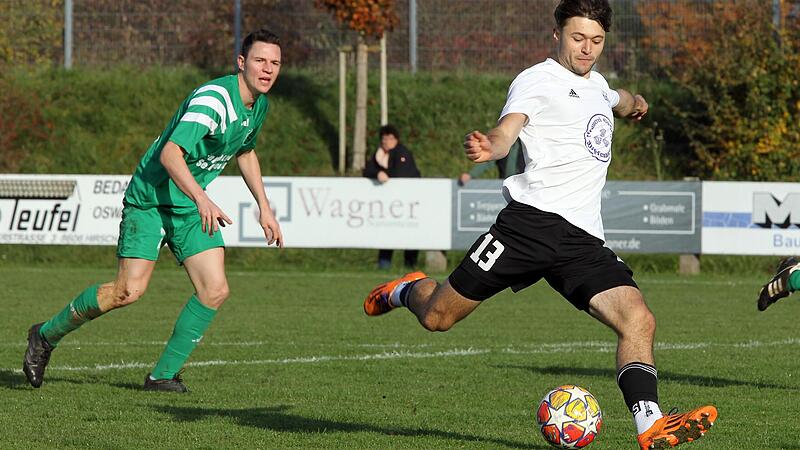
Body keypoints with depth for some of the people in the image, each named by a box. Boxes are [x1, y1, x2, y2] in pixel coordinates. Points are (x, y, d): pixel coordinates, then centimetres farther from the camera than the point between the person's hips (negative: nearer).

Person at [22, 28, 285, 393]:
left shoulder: (259, 106, 6)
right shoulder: (213, 99, -24)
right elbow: (170, 153, -35)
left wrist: (264, 207, 24)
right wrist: (201, 198, -47)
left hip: (192, 208, 8)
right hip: (151, 199, -8)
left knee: (215, 291, -8)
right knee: (130, 290, -16)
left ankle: (163, 375, 3)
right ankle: (46, 336, 5)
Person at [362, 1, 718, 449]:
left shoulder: (595, 83, 24)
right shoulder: (538, 80, -1)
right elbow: (506, 131, -20)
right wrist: (488, 148, -40)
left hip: (585, 241, 6)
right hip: (533, 221, -6)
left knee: (638, 320, -17)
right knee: (438, 317, 0)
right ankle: (407, 291, 35)